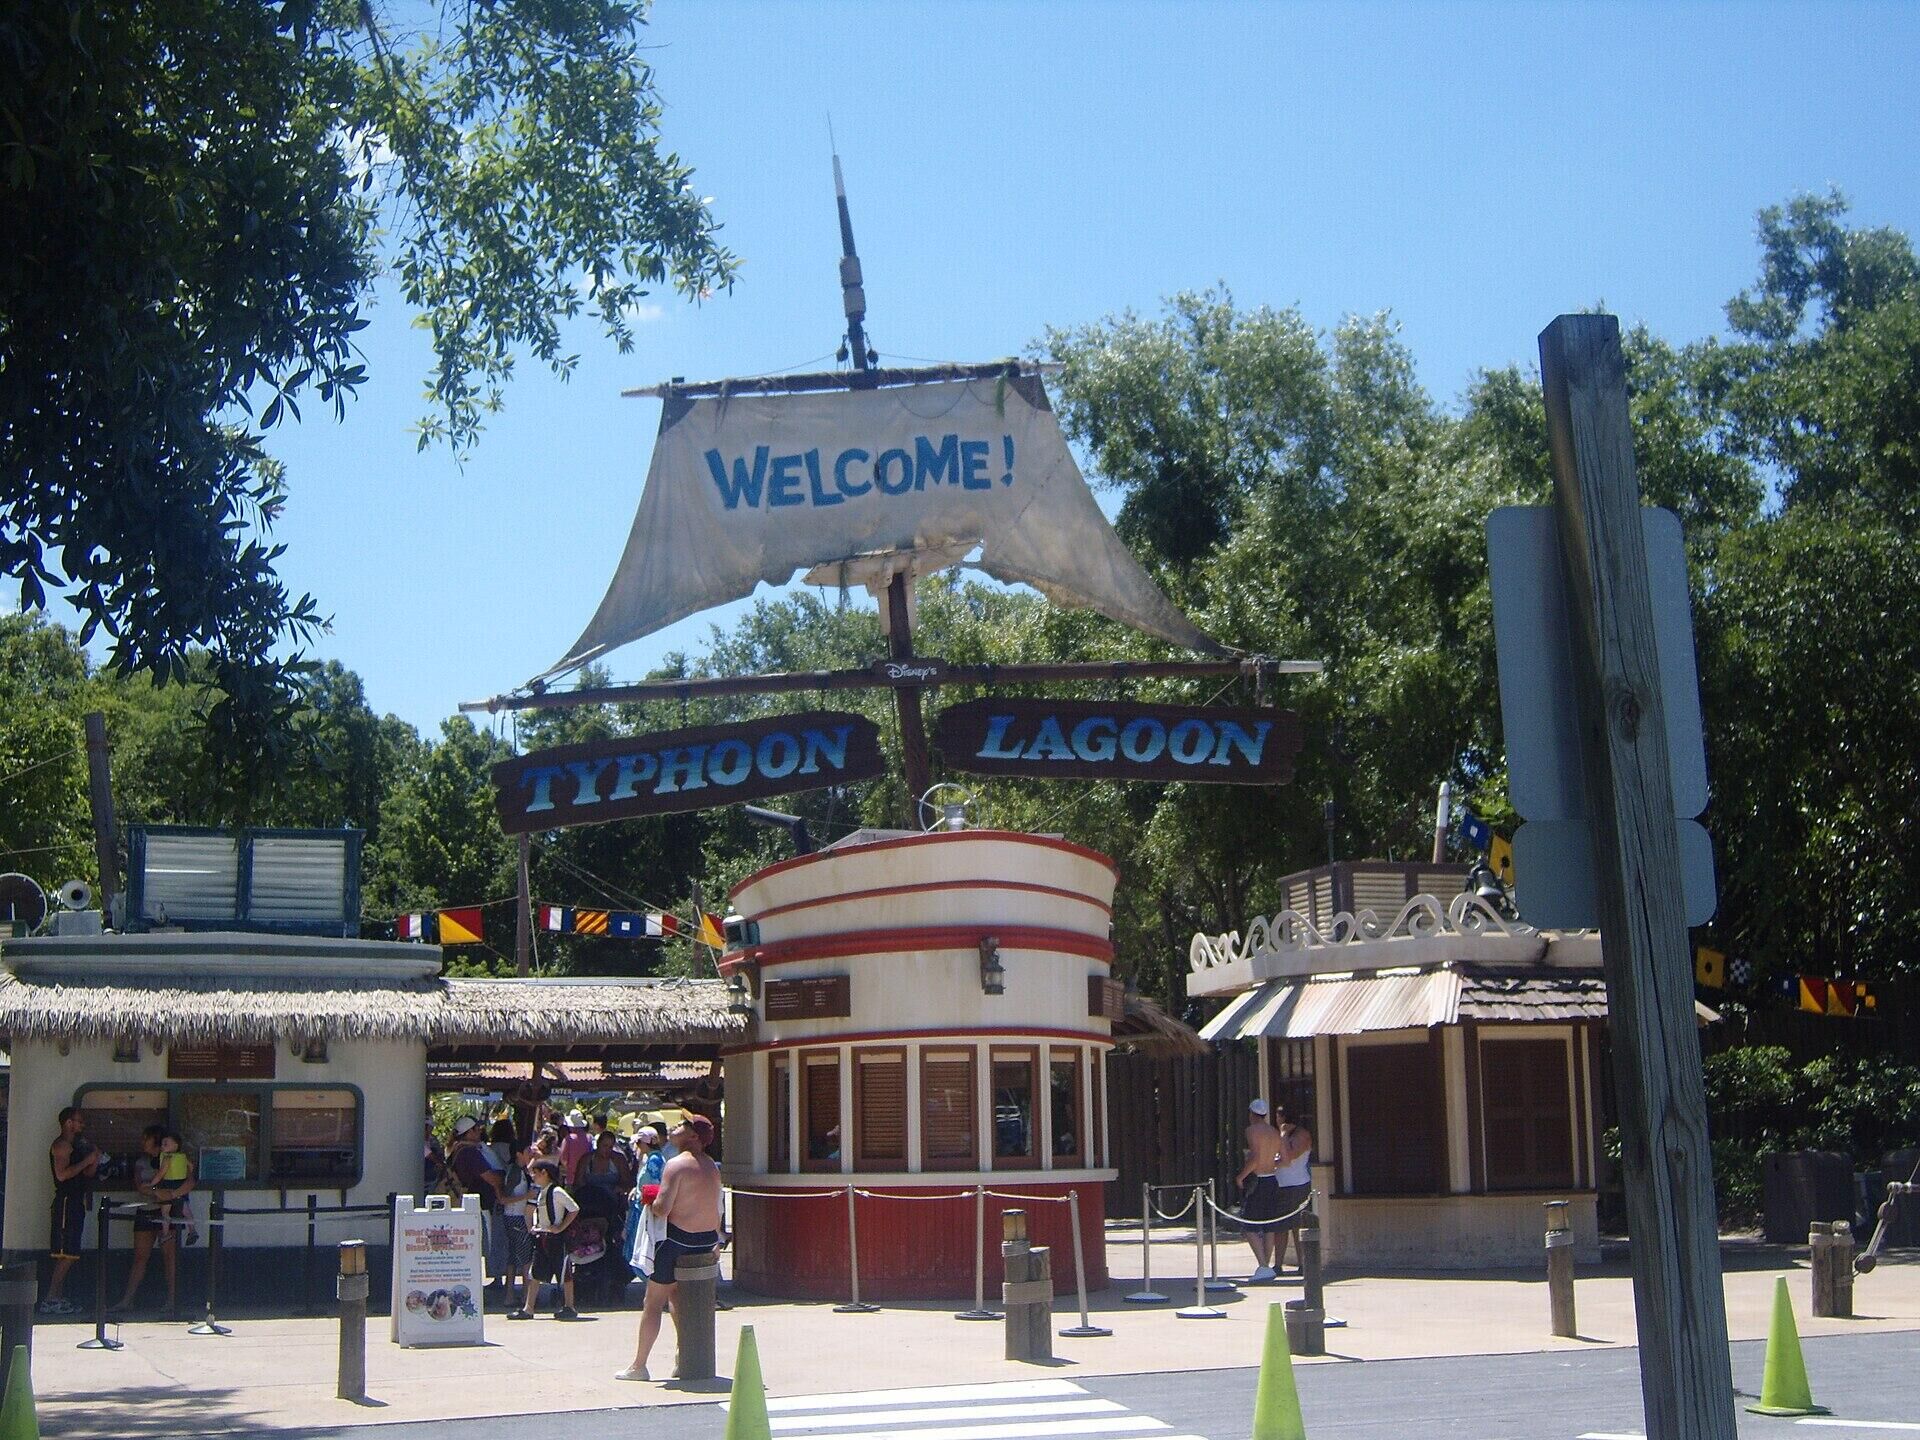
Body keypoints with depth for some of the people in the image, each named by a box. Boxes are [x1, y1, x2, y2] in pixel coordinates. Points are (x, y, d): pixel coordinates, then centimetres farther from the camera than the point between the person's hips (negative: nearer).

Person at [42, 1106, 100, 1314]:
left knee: (67, 1254, 9)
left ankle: (55, 1297, 10)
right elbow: (62, 1174, -21)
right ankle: (50, 1299, -13)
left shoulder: (72, 1145, 21)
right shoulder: (62, 1144, -9)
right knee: (67, 1254, -13)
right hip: (66, 1201, -10)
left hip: (74, 1202, 10)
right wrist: (87, 1161, -14)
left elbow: (85, 1176, 22)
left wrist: (94, 1162, 5)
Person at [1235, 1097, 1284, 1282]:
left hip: (1256, 1181, -7)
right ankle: (1266, 1266, 13)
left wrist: (1240, 1176, -12)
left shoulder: (1252, 1130, -11)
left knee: (1251, 1227, -3)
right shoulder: (1275, 1133, 10)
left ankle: (1263, 1266, -13)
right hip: (1272, 1181, 7)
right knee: (1268, 1228, 11)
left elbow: (1255, 1157, -21)